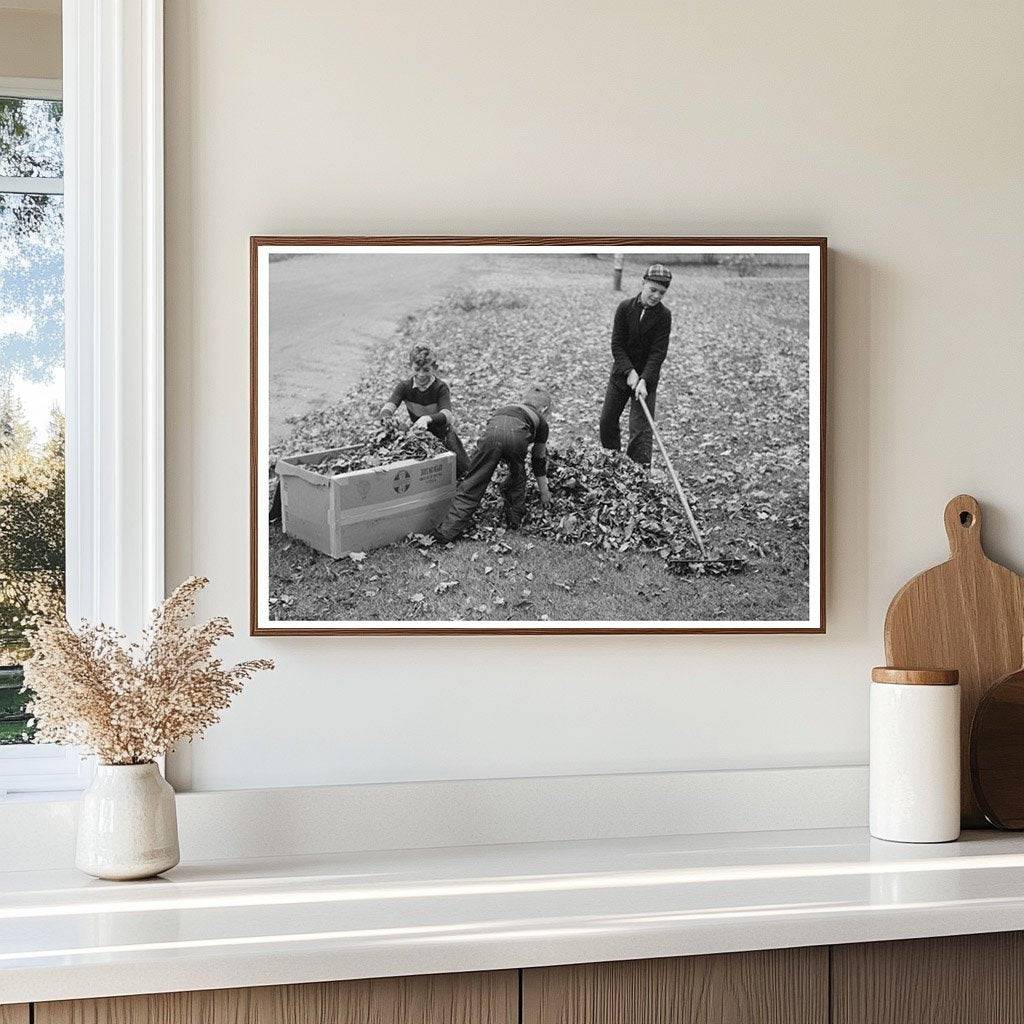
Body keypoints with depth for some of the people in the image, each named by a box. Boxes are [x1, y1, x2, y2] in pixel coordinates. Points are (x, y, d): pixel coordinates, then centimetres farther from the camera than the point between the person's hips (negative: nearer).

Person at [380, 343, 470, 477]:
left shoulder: (441, 388, -21)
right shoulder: (404, 386, -12)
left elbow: (446, 415, -38)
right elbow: (389, 404, -30)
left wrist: (428, 419, -60)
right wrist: (386, 416, -56)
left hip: (442, 435, -2)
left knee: (463, 470, -10)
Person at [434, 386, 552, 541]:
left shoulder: (506, 408, 45)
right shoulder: (540, 422, 36)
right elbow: (539, 460, 41)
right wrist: (544, 492, 52)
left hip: (493, 430, 2)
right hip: (517, 434, -2)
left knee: (473, 484, 1)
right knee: (517, 479, 27)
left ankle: (447, 531, -5)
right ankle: (514, 521, 31)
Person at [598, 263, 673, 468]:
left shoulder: (663, 315, -11)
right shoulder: (625, 307, -7)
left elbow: (658, 352, -15)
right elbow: (617, 344, -9)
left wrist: (644, 380, -26)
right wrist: (630, 372, -21)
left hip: (647, 377, -3)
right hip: (621, 373, 3)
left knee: (640, 428, -10)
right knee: (607, 420, 13)